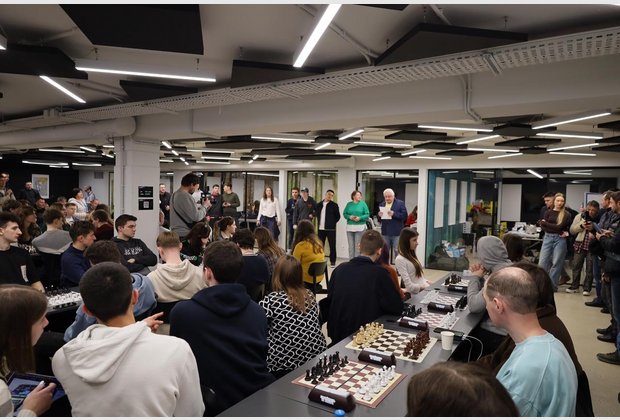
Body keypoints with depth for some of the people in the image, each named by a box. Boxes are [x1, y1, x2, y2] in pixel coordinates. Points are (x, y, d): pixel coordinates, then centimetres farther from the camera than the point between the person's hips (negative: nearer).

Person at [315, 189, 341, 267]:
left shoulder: (334, 205, -1)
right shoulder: (319, 205, 9)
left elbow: (338, 216, 1)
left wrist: (332, 223, 0)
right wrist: (319, 223, 10)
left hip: (330, 229, -3)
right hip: (321, 228, 4)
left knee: (332, 246, 2)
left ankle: (332, 261, 11)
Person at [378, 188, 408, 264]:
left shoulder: (400, 203, -1)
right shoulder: (381, 205, 13)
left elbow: (404, 216, -10)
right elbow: (379, 219, 14)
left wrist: (394, 214, -21)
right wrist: (379, 216, -9)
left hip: (396, 232, -5)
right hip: (385, 232, 5)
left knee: (397, 251, -2)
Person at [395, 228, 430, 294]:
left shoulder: (411, 255, 16)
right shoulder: (400, 259, -12)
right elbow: (409, 286, -16)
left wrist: (426, 282, 5)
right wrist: (423, 286, -12)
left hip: (425, 289, 9)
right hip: (416, 295, -9)